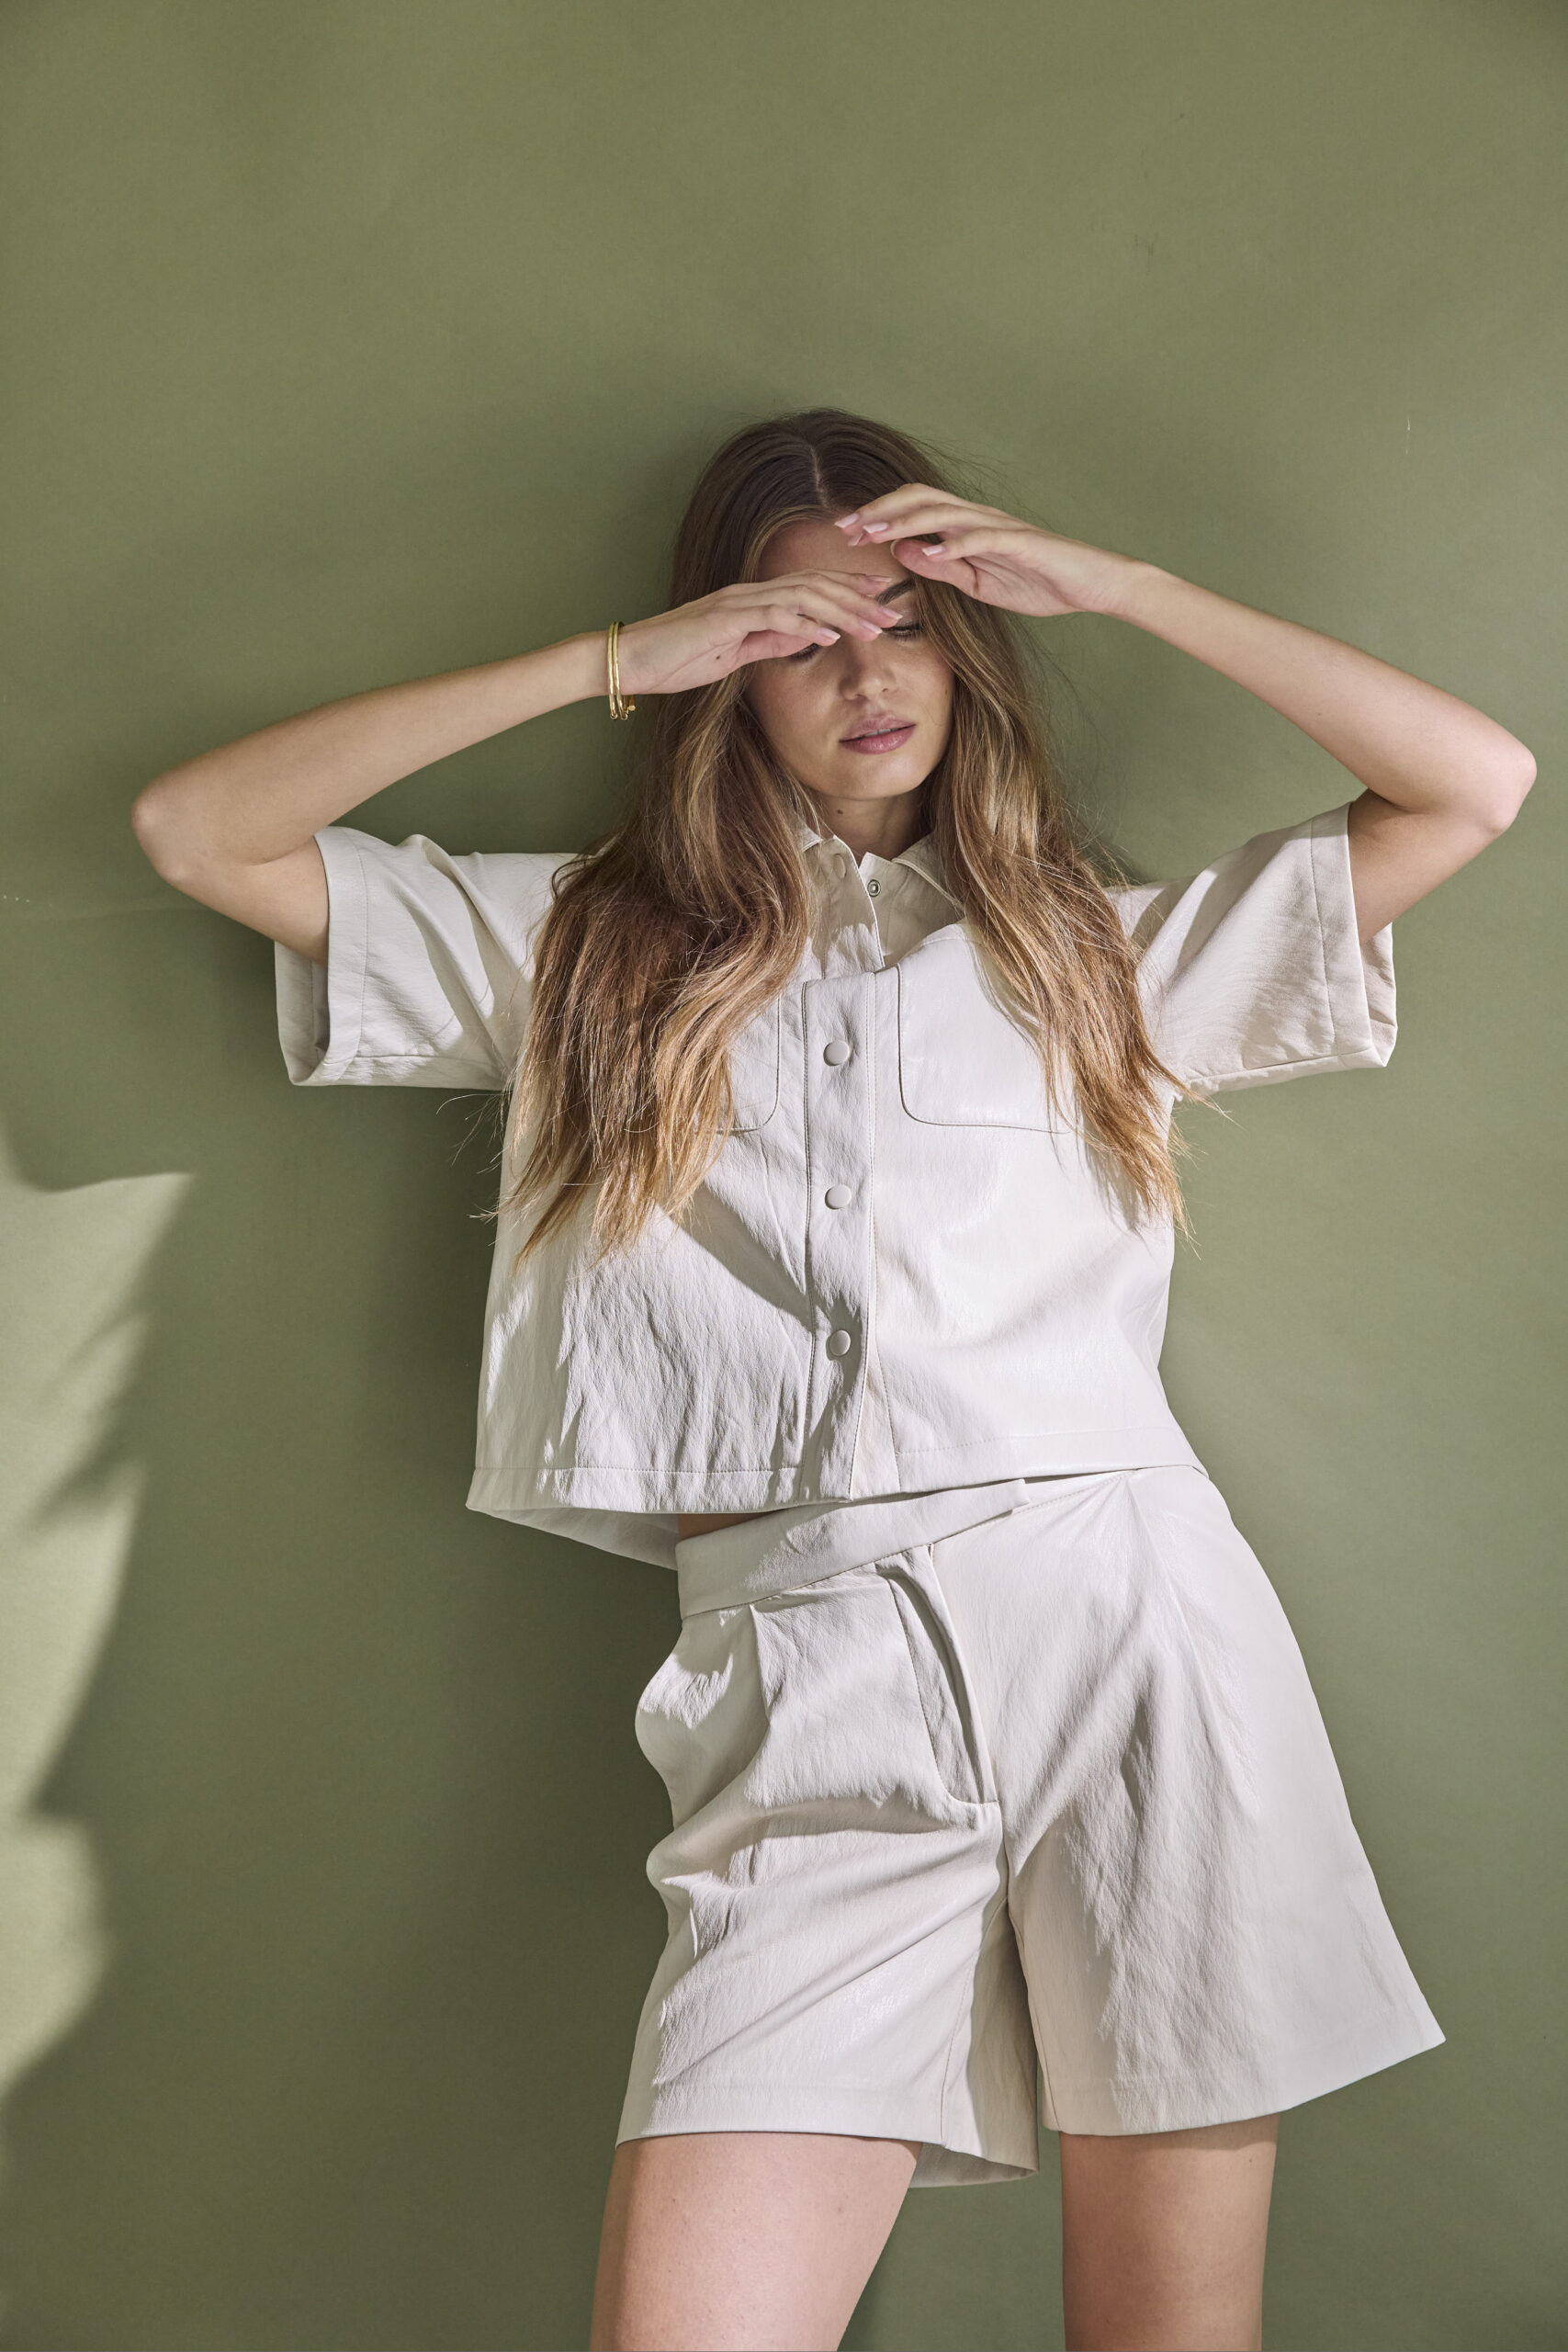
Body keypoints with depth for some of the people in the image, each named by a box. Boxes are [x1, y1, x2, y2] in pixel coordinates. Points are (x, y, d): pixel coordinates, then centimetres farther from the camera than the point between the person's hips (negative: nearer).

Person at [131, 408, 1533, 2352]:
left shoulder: (1104, 952, 20)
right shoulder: (586, 947, 19)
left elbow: (1477, 784, 16)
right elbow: (196, 832, 11)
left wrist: (1113, 581, 12)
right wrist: (607, 662, 8)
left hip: (1127, 1626, 1)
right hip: (808, 1680, 0)